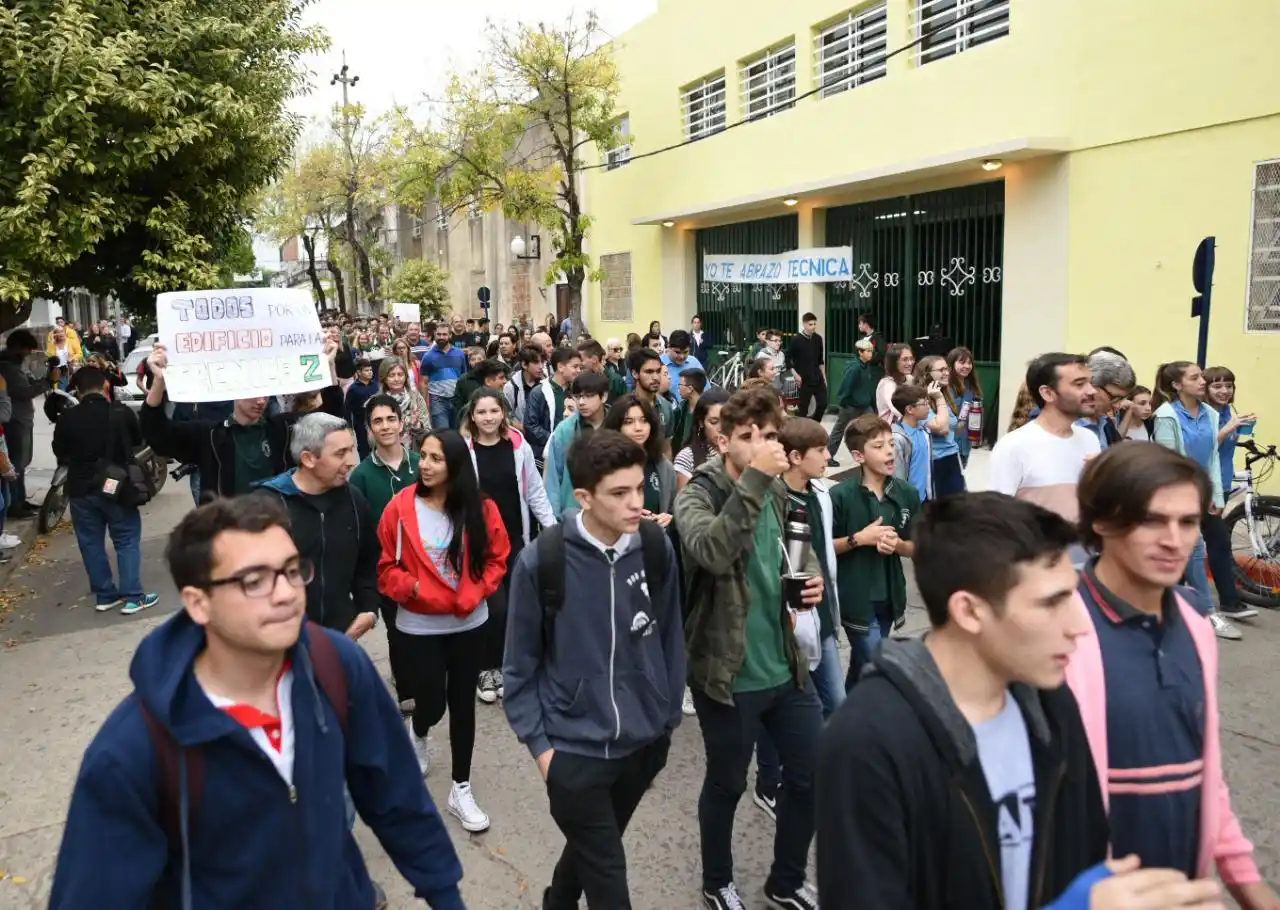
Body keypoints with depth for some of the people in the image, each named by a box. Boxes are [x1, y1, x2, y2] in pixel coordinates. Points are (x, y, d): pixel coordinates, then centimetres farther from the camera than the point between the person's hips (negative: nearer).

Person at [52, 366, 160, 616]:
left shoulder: (66, 419, -8)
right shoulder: (122, 413, -11)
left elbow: (60, 453, 6)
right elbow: (138, 440, 6)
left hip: (80, 489, 2)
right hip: (116, 486, -2)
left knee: (91, 544, 12)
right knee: (127, 542, 5)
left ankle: (104, 595, 17)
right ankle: (133, 597, 1)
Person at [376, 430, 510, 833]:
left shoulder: (482, 508, -9)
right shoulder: (401, 507, -12)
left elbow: (496, 559, 0)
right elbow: (386, 567, -4)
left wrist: (474, 593, -15)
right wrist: (414, 588, -20)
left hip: (469, 623, 1)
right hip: (420, 625, -1)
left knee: (463, 704, 11)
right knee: (431, 704, 4)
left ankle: (461, 790, 26)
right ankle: (419, 735, 44)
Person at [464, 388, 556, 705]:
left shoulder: (519, 445, 0)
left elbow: (535, 491, 5)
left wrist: (553, 527, 1)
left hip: (516, 538, 3)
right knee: (496, 607, -4)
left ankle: (506, 666, 27)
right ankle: (488, 669, 18)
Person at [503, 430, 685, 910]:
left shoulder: (656, 548, -8)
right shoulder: (541, 561, -18)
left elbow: (671, 639, 3)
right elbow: (520, 664, -7)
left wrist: (668, 719, 8)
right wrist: (538, 742, -6)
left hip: (644, 742, 4)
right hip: (574, 748, -4)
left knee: (591, 850, 26)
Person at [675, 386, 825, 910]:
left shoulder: (780, 493, 4)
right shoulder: (698, 496, -15)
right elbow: (712, 552, -36)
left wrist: (814, 576, -2)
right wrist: (754, 478, -38)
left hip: (786, 666, 6)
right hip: (727, 672, -6)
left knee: (811, 774, 15)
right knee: (727, 785, 12)